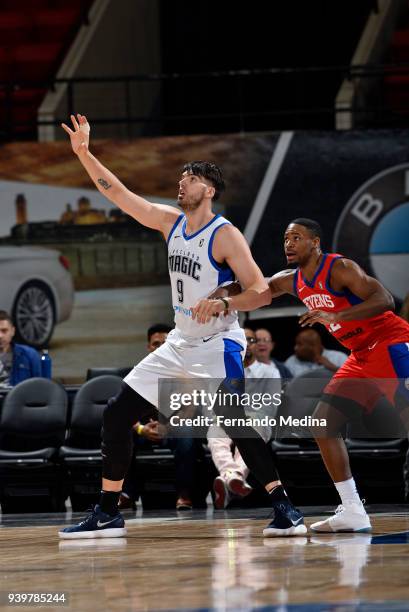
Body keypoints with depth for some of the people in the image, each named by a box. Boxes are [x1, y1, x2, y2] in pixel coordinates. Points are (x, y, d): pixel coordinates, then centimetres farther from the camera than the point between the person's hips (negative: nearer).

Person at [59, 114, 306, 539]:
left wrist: (223, 304, -36)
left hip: (217, 345, -8)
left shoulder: (225, 235, -14)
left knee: (237, 426, -23)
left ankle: (284, 510, -17)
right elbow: (118, 194, 8)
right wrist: (83, 153, 1)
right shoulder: (170, 222, 6)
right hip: (180, 343, 8)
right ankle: (107, 515, 10)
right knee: (117, 414, 4)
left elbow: (261, 292, -19)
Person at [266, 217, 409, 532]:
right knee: (323, 424, 6)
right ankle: (353, 513, 7)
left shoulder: (339, 268, -18)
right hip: (362, 356, 9)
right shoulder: (292, 281, 8)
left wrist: (334, 316, -36)